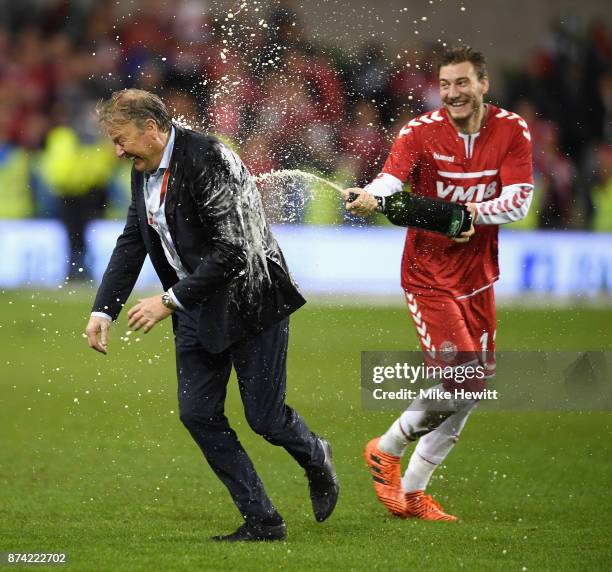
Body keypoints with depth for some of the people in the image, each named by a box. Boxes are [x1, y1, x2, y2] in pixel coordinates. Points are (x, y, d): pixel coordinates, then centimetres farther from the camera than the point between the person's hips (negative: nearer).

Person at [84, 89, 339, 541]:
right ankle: (261, 520, 8)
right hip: (196, 307, 8)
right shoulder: (144, 171, 3)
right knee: (198, 414, 1)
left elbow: (233, 251, -29)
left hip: (249, 299, -8)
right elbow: (131, 244, 11)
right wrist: (104, 309, -2)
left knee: (264, 418, -2)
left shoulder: (209, 160, -25)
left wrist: (170, 300, -28)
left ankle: (316, 459, 32)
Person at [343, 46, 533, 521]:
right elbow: (391, 178, -27)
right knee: (458, 375, -17)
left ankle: (413, 490, 20)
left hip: (477, 275, 5)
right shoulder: (421, 131, -12)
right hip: (429, 273, -5)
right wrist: (369, 197, -50)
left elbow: (519, 200, -8)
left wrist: (475, 211, -27)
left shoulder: (512, 131, -2)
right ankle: (387, 450, 7)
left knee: (474, 384, 7)